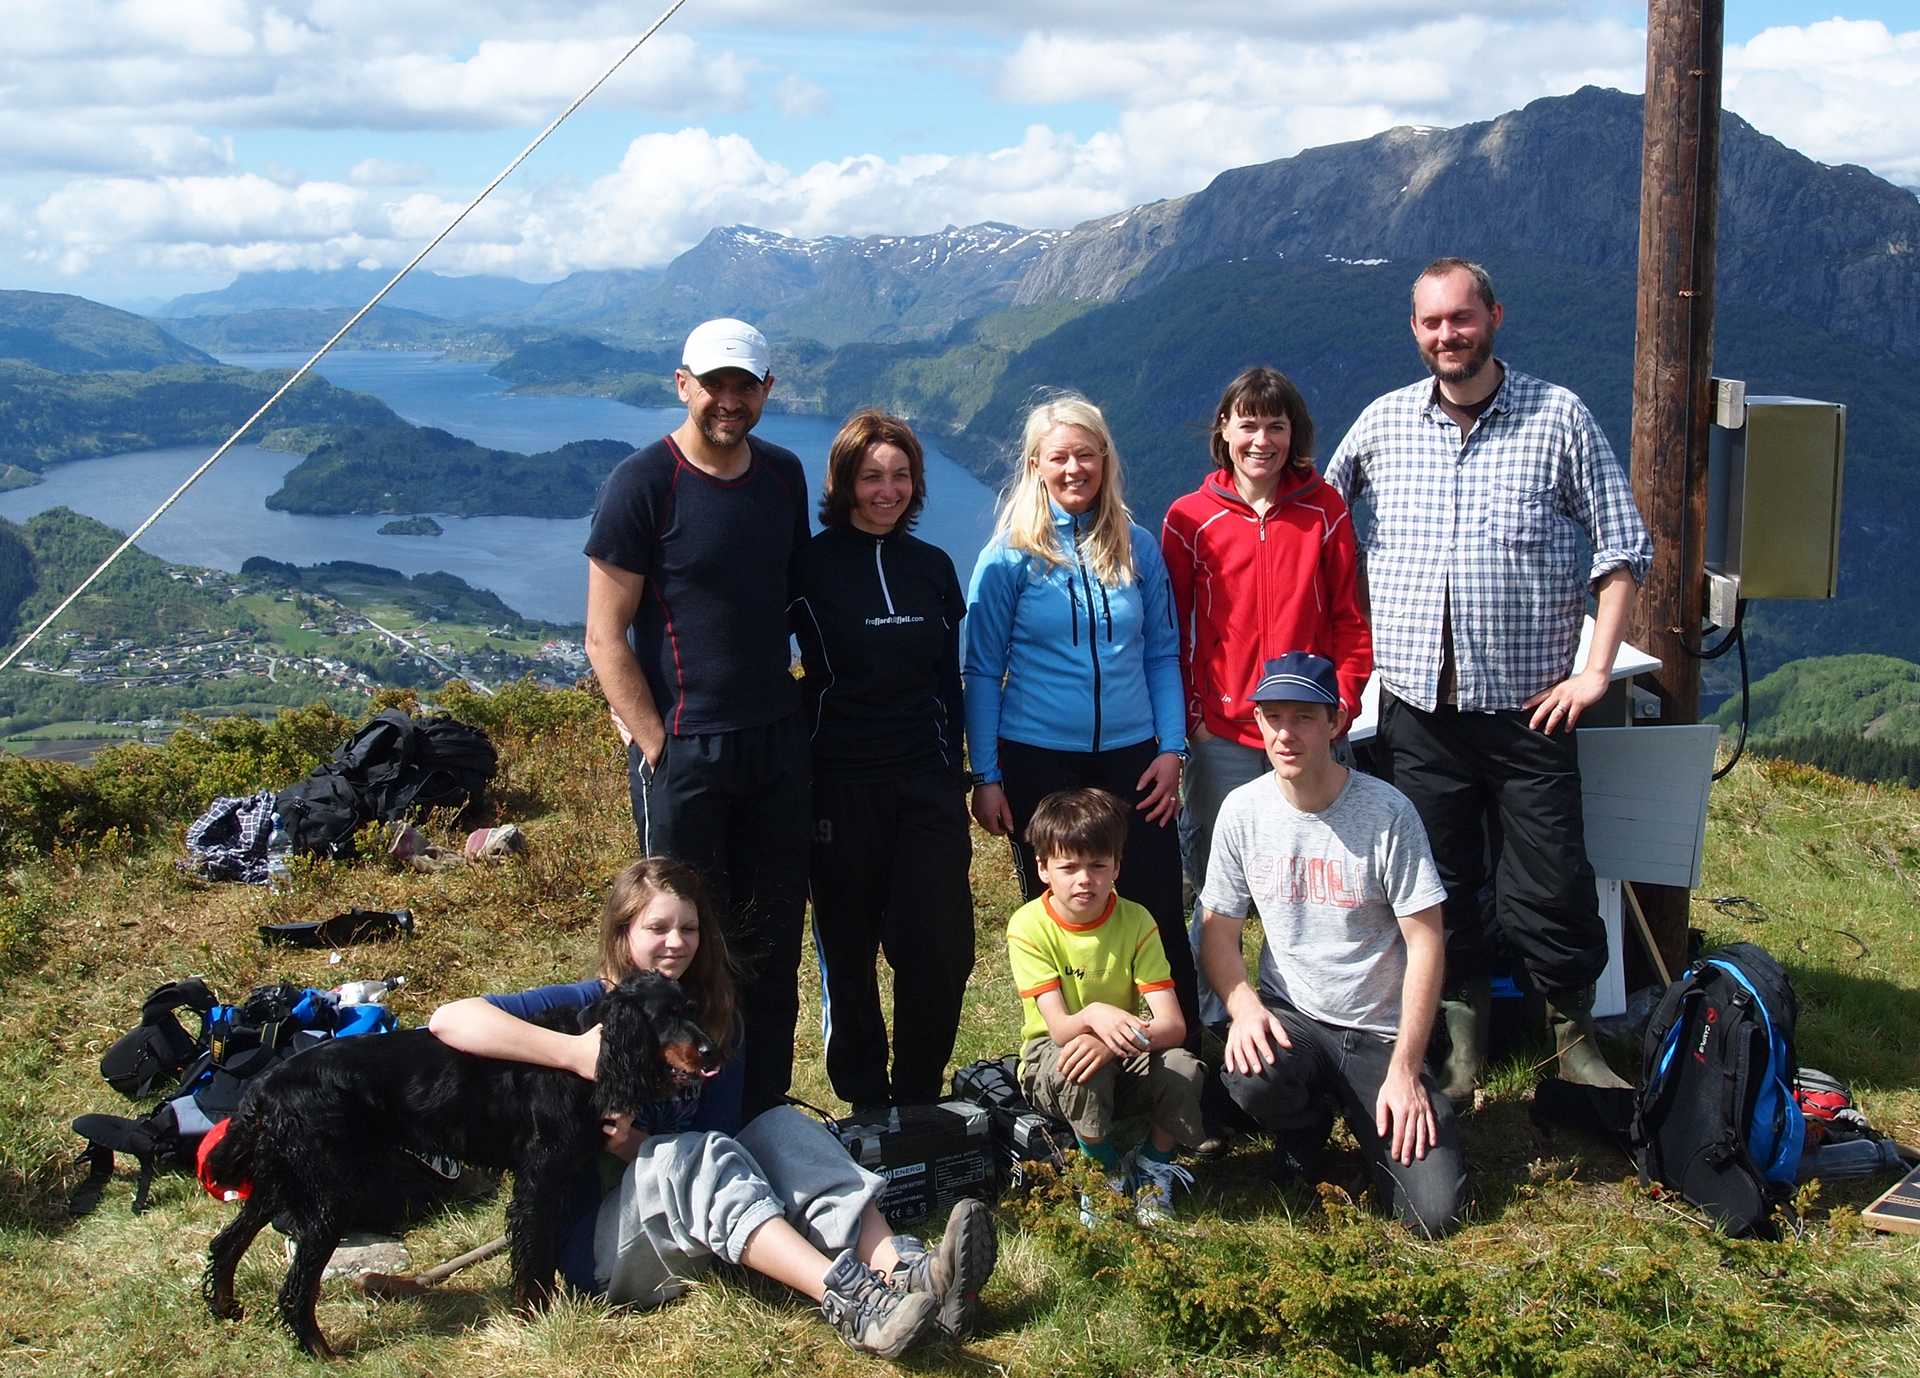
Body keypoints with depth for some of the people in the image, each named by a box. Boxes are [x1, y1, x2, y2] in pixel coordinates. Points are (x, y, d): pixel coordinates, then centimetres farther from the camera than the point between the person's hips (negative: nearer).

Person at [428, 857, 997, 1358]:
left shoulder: (713, 1019, 9)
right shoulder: (586, 1005, -4)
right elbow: (448, 1019, -19)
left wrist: (637, 1147, -16)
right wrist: (576, 1053, -29)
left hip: (701, 1230, 5)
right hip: (603, 1247, -4)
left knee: (782, 1126, -19)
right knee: (696, 1153, -32)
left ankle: (904, 1269, -42)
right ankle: (850, 1303, -52)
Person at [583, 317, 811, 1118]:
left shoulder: (783, 476, 7)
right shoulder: (642, 484, -10)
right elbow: (604, 638, -10)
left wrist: (794, 714, 10)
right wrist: (658, 745, -14)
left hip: (777, 743, 6)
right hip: (683, 751, -5)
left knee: (772, 934, 12)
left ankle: (766, 1107, 25)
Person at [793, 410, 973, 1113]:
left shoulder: (933, 566, 10)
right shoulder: (812, 565, -3)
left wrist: (954, 774, 13)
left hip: (927, 782, 3)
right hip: (842, 783, -3)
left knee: (941, 948, -2)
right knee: (849, 949, 6)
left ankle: (918, 1100, 15)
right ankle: (864, 1102, 21)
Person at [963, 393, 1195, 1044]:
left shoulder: (1137, 547, 5)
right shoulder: (1010, 556, -3)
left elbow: (1162, 655, 9)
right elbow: (983, 672, -1)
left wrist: (1171, 749, 0)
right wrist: (985, 777, -5)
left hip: (1131, 758, 2)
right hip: (1038, 762, -2)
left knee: (1158, 915, 1)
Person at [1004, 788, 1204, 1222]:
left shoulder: (1136, 921, -11)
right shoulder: (1029, 926, -16)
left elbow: (1173, 1025, -20)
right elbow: (1059, 1028, -24)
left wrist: (1112, 1041, -41)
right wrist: (1094, 1015, -49)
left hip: (1125, 1062, 2)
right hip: (1051, 1065, -2)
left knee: (1183, 1068, -29)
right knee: (1083, 1071, -37)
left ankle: (1152, 1166, -1)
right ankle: (1105, 1171, -9)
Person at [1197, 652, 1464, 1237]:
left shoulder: (1387, 811, -12)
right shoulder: (1242, 811, -3)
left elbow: (1425, 944, -10)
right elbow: (1219, 931, 4)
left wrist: (1405, 1070, -14)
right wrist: (1244, 1005, -17)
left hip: (1382, 1032, -2)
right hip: (1290, 1018, 2)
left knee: (1436, 1209, -17)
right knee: (1250, 1078, -35)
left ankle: (1366, 1116, 16)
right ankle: (1306, 1125, 3)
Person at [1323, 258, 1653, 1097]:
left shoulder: (1558, 417, -1)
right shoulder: (1383, 422, 6)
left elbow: (1622, 547, 0)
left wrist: (1597, 667, -7)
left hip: (1528, 707, -2)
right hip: (1417, 707, 2)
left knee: (1552, 887, 1)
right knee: (1439, 888, 11)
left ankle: (1576, 1042, 19)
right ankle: (1462, 1044, 26)